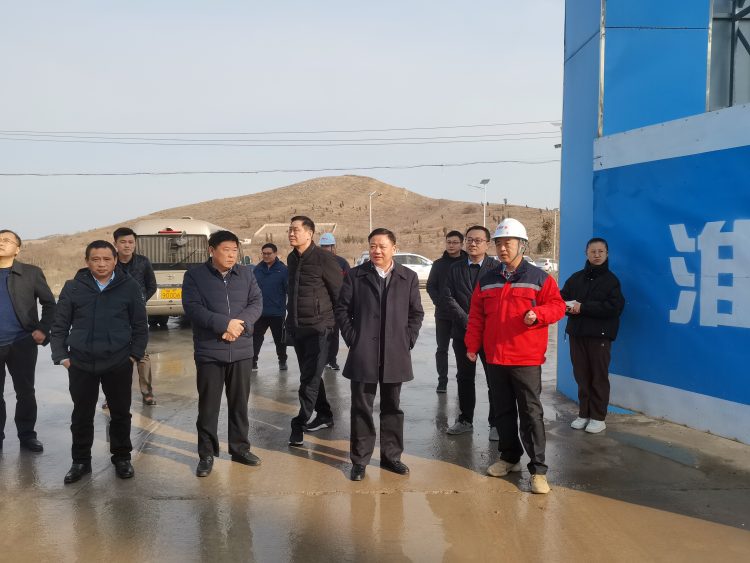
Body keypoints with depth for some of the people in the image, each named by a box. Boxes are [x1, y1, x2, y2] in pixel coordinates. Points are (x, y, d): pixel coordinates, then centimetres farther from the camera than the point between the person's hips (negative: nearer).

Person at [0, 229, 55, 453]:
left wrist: (43, 329, -8)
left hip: (22, 342, -2)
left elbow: (49, 303, 3)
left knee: (25, 392, 6)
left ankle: (27, 435, 19)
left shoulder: (31, 273, 1)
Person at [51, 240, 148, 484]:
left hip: (119, 363, -1)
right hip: (80, 364, 1)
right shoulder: (73, 287, 2)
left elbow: (140, 324, 3)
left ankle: (122, 458, 26)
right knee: (81, 415, 11)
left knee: (120, 414, 10)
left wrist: (135, 354, -4)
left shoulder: (130, 286, -1)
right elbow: (60, 325, 6)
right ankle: (81, 461, 27)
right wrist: (62, 356, -1)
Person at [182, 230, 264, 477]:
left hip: (241, 351, 3)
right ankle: (206, 454, 18)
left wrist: (239, 324, -17)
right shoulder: (194, 275, -3)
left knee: (240, 403, 13)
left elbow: (257, 303, 0)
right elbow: (192, 308, -13)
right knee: (208, 406, 5)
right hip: (209, 352, -3)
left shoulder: (247, 273, 7)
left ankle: (240, 448, 27)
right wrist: (225, 324, -21)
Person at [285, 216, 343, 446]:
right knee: (310, 375, 15)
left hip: (317, 327, -7)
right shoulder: (292, 259, 10)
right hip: (296, 327, 8)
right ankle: (324, 416, 29)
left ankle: (300, 423, 1)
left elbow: (340, 292, -8)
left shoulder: (324, 259, -12)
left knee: (309, 378, -7)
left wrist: (339, 322, -4)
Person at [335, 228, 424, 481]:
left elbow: (416, 313, 9)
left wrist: (407, 340, 0)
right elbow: (342, 310, 3)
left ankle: (391, 455, 26)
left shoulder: (409, 277, 4)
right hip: (363, 354, -1)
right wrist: (352, 338, -4)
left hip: (395, 355, 2)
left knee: (392, 407, 12)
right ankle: (359, 460, 15)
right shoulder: (355, 275, 1)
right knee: (361, 408, 4)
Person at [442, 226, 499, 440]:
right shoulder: (455, 268, 8)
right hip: (462, 332, 4)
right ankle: (465, 420, 25)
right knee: (464, 379, 13)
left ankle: (496, 424, 12)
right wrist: (467, 321, -11)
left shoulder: (496, 268, -3)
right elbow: (448, 298, 0)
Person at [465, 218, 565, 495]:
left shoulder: (539, 278, -2)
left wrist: (537, 314, -21)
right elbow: (476, 316, 12)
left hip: (526, 359, -4)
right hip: (494, 358, 4)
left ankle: (538, 469, 5)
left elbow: (557, 306, -2)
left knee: (531, 413, -2)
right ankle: (509, 457, 28)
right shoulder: (486, 280, 10)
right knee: (503, 410, 14)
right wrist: (472, 345, 6)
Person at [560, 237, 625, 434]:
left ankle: (598, 417, 10)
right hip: (577, 333, 4)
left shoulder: (611, 280, 0)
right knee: (581, 376, 8)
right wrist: (568, 306, -14)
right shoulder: (576, 278, 12)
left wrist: (583, 307, -16)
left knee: (599, 377, 2)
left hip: (600, 335, -3)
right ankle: (584, 414, 18)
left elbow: (615, 307, -13)